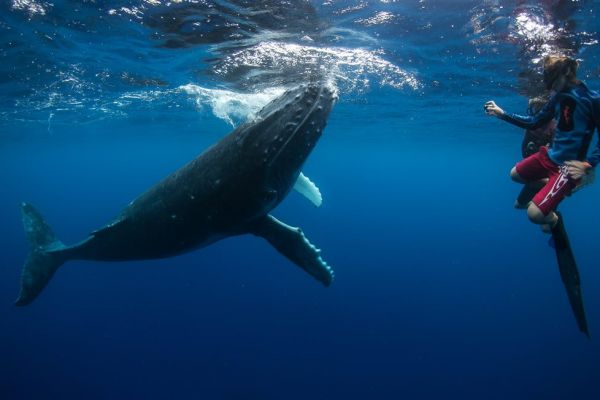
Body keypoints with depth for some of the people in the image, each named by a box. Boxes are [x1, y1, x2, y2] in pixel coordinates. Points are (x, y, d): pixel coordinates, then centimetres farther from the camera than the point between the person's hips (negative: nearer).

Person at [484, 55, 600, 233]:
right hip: (550, 156, 8)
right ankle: (553, 188, 34)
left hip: (569, 166, -8)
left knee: (535, 214, -18)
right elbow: (534, 122, 14)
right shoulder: (559, 97, 3)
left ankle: (553, 219, 19)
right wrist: (502, 114, 7)